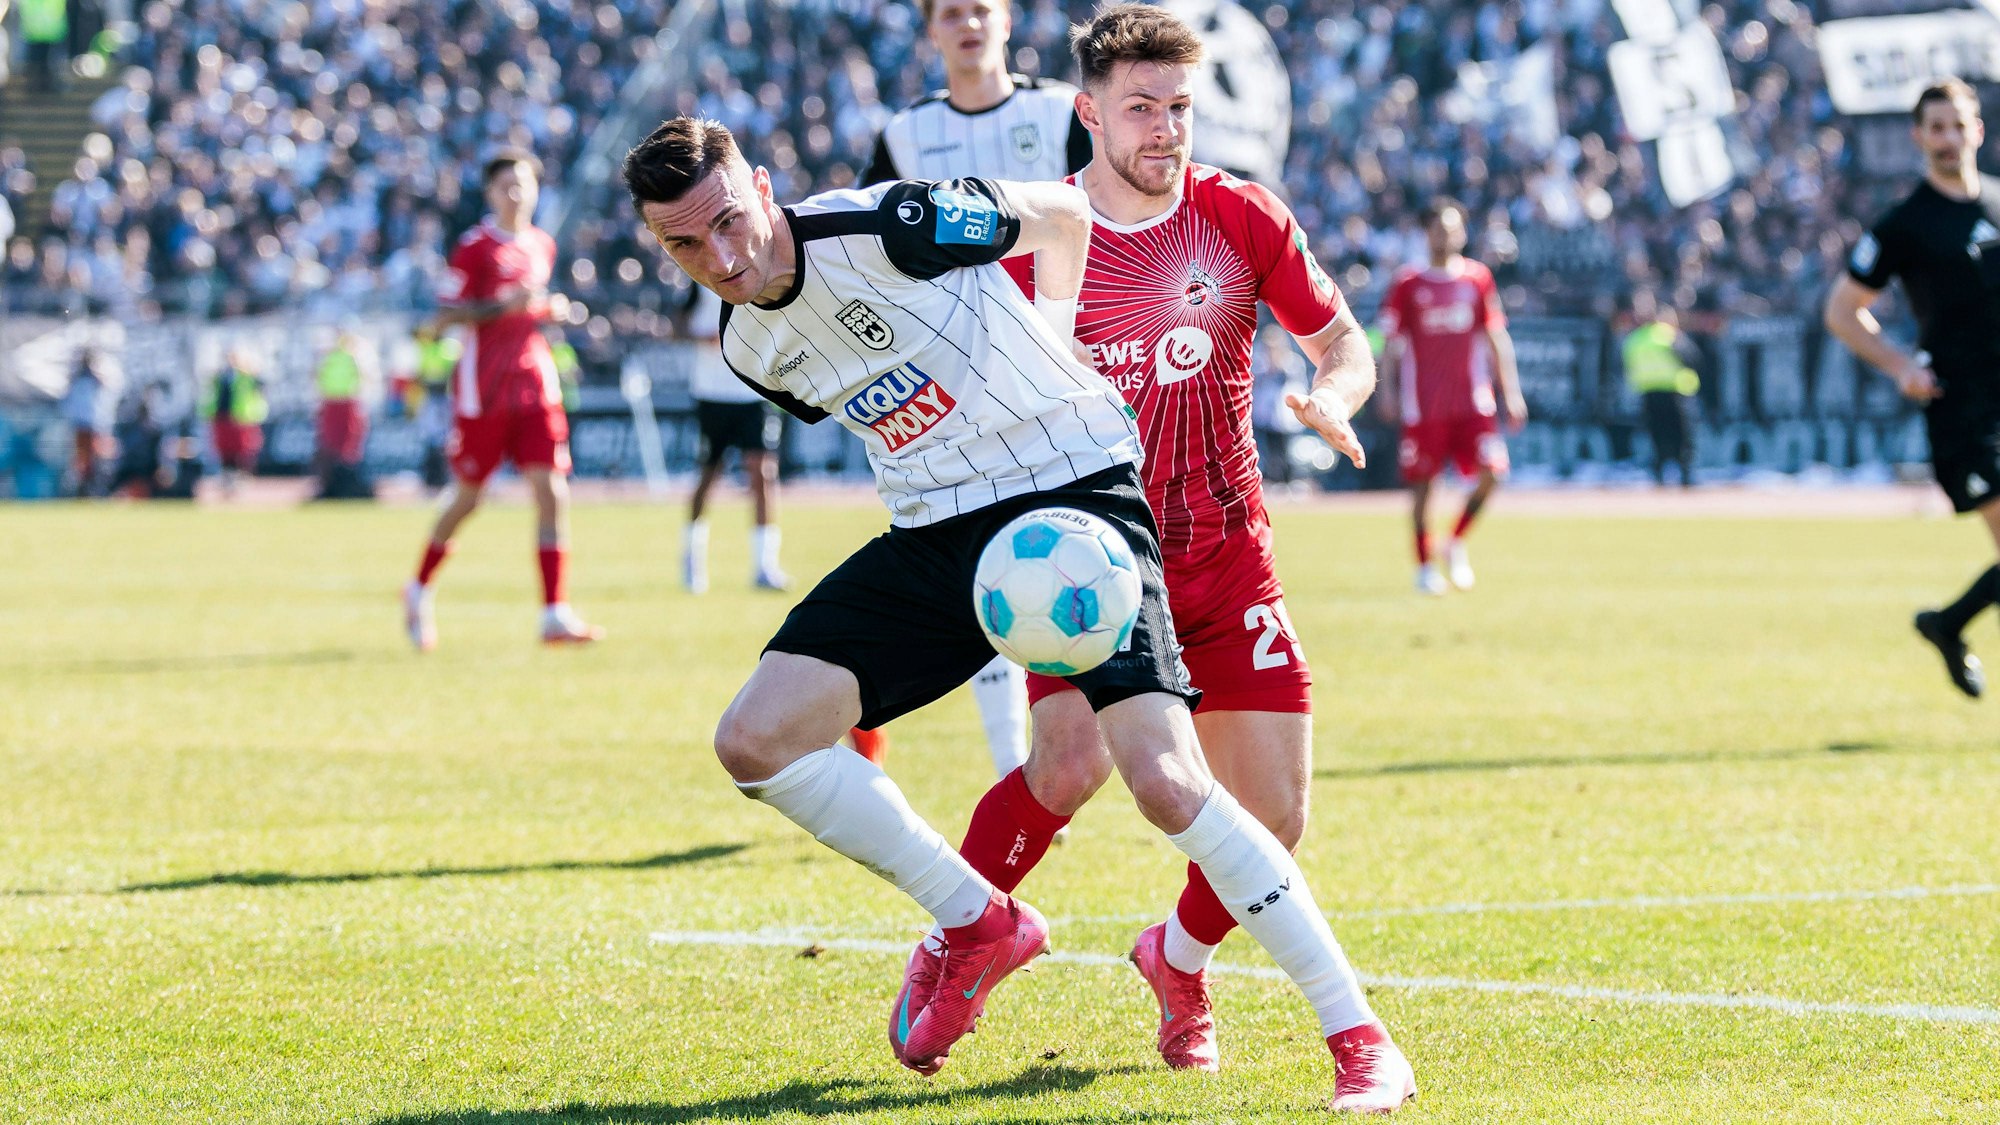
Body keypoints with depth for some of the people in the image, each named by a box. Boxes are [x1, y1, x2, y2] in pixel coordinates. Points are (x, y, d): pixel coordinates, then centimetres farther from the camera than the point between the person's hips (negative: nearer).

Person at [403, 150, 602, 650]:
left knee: (552, 493, -9)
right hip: (481, 387, -5)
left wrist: (552, 310, 7)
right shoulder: (476, 246, -7)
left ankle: (555, 614, -11)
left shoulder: (542, 246, 13)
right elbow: (443, 319, -11)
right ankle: (419, 590, 29)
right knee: (468, 498, 6)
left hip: (534, 383, 5)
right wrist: (505, 306, -21)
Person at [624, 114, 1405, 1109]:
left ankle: (1357, 1035, -14)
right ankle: (980, 924, 8)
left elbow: (1061, 213, -2)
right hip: (935, 535, 7)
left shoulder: (883, 226, -18)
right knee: (755, 741, -7)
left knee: (1165, 781, -22)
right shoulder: (749, 346, 4)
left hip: (1074, 489, -7)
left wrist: (1045, 346, 2)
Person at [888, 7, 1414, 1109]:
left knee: (1271, 813, -4)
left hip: (1223, 555, 2)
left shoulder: (1242, 218, -1)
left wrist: (1331, 397, -14)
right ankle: (951, 947, -1)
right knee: (1069, 759, -27)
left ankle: (1179, 955, 29)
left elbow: (1342, 340, 8)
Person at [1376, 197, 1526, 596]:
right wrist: (1390, 392, -6)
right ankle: (1424, 566, 14)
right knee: (1422, 484, 1)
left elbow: (1496, 338, 12)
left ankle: (1456, 543, 11)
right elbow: (1390, 341, 3)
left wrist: (1511, 392, 8)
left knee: (1492, 472, -11)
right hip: (1424, 402, -2)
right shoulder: (1408, 283, 1)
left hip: (1472, 398, 2)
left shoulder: (1478, 278, 8)